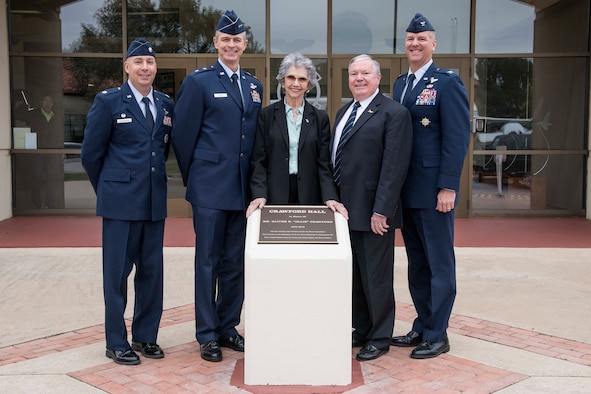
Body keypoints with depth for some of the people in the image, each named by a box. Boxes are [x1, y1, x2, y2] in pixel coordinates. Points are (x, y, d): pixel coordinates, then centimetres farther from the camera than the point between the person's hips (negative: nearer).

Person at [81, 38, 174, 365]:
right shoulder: (108, 101, -4)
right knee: (117, 272, 2)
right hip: (120, 202, -4)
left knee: (151, 270, 9)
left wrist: (152, 179, 14)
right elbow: (91, 154, 0)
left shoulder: (166, 104, 9)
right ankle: (116, 343, 13)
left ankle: (145, 336, 23)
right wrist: (108, 189, 7)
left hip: (155, 200, 5)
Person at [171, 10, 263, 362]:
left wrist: (256, 183, 12)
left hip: (243, 188, 5)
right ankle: (207, 334, 12)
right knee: (208, 261, 2)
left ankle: (228, 326, 23)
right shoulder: (199, 81, -4)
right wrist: (194, 178, 3)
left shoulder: (254, 85, 13)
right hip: (210, 187, -5)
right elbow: (183, 135, -3)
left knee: (235, 261, 11)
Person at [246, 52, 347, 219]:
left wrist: (330, 198, -10)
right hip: (275, 196, -1)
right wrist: (259, 195, -11)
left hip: (309, 196, 1)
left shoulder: (320, 118, 8)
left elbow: (324, 163, 4)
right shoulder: (266, 115, 5)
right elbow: (258, 161, 2)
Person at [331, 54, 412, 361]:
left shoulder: (393, 113, -10)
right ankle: (361, 330, 29)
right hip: (345, 209, 8)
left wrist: (381, 210, -20)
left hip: (373, 212, -7)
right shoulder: (344, 111, 15)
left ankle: (380, 338, 17)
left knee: (376, 278, 3)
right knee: (353, 275, 15)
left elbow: (394, 166, -16)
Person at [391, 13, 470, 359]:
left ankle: (437, 336, 10)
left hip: (433, 190, -7)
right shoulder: (400, 83, 15)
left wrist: (448, 187, -18)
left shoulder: (448, 82, -7)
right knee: (417, 263, 13)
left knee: (439, 264, 2)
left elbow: (457, 138, -13)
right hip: (406, 190, 7)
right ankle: (422, 326, 24)